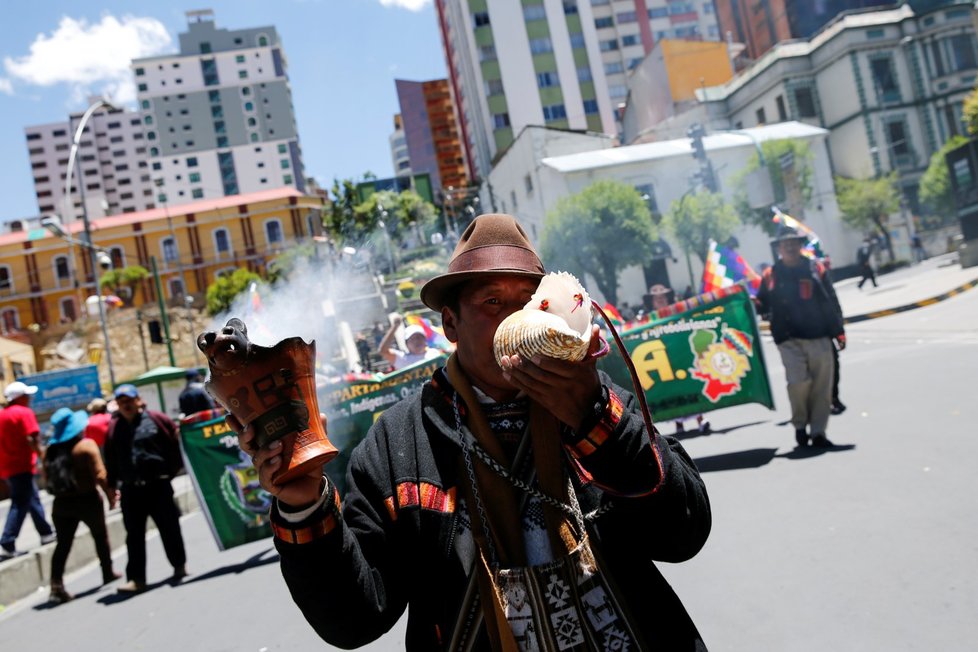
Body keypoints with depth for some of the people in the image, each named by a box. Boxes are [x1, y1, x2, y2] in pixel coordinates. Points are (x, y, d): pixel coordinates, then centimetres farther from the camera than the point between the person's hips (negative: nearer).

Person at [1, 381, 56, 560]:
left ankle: (46, 533, 26)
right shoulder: (24, 412, -10)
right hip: (21, 466, -9)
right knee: (20, 505, -8)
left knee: (33, 500, 18)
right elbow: (32, 439, -21)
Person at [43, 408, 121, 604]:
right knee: (100, 536, 17)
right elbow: (100, 476, -18)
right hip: (87, 499, -3)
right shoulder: (86, 445, -12)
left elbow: (47, 477, 8)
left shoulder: (50, 450, 3)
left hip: (61, 503, 4)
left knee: (63, 544, 7)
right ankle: (108, 573, 29)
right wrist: (110, 494, -5)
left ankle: (56, 586, -2)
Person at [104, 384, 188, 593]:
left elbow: (176, 440, 2)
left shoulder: (154, 419, -2)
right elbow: (111, 459, 11)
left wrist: (172, 468, 2)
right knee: (134, 535, 2)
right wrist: (113, 484, 7)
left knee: (169, 527, 7)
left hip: (158, 485, -2)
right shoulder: (114, 427, 8)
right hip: (130, 490, 3)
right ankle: (136, 578, 7)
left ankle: (179, 566, 23)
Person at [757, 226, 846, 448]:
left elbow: (832, 303, 7)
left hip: (819, 337, 2)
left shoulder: (816, 269, 5)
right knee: (799, 383, -14)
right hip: (789, 340, -2)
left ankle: (817, 431, 15)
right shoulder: (770, 275, 4)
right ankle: (799, 425, 9)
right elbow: (762, 305, 8)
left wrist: (838, 331, 4)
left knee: (822, 386, 3)